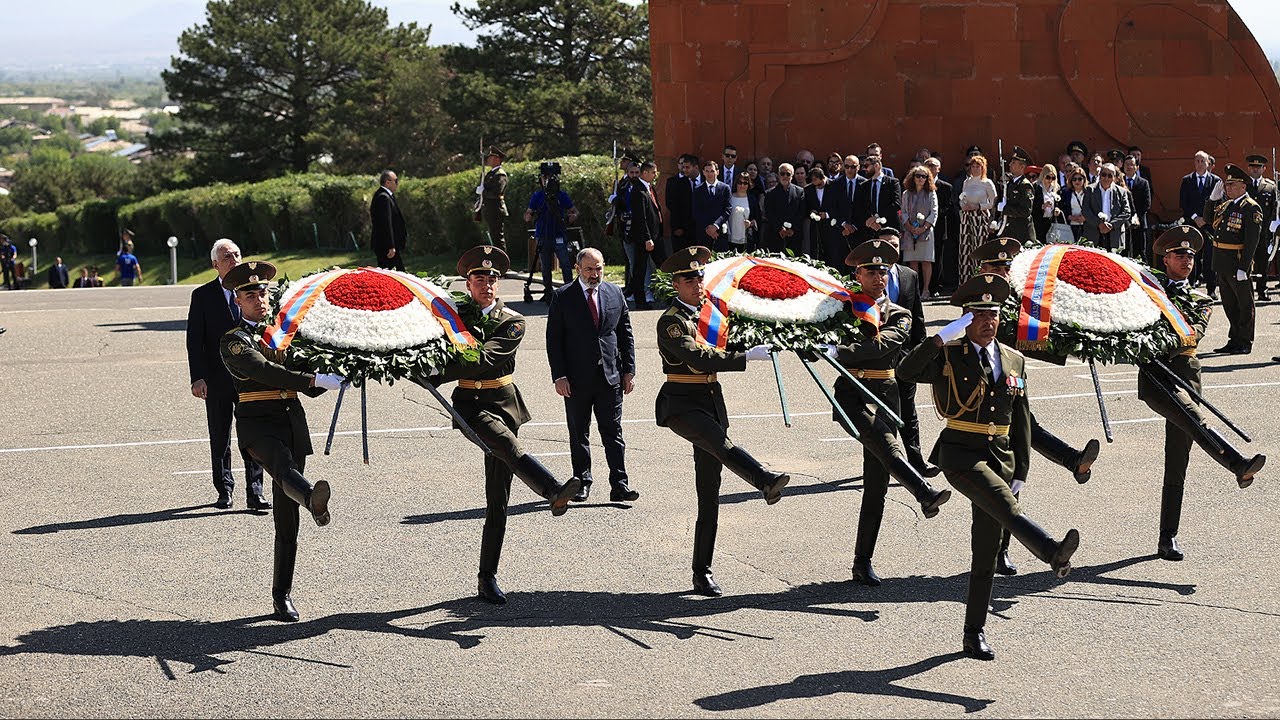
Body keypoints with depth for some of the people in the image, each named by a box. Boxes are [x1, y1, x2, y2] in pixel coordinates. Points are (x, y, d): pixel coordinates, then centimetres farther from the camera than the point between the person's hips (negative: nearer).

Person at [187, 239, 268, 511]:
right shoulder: (203, 295, 1)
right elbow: (194, 340, -2)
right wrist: (197, 378, -11)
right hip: (217, 379, -1)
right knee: (219, 438, 8)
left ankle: (255, 491, 2)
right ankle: (225, 491, 20)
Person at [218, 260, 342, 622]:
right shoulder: (234, 341, 0)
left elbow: (309, 388, 24)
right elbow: (266, 371, -19)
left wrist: (336, 377, 6)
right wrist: (315, 379, -26)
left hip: (292, 423, 6)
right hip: (257, 424, -6)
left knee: (287, 518, 4)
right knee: (283, 464, -40)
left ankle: (282, 596, 9)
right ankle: (313, 500, -73)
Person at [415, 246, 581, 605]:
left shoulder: (512, 322, 3)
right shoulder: (453, 315, 8)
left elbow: (484, 358, -12)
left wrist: (438, 373, -21)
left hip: (503, 401, 2)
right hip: (469, 402, -2)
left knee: (497, 497, 1)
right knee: (505, 441, -36)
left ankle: (487, 578, 6)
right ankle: (554, 491, -57)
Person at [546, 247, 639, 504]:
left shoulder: (615, 294, 8)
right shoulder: (563, 297, -2)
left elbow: (626, 335, 11)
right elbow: (553, 339, -2)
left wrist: (629, 371, 5)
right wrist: (559, 376, -9)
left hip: (610, 376, 2)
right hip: (577, 378, -2)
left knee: (613, 432, 1)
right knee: (579, 434, 7)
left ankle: (619, 485, 1)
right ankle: (582, 484, 15)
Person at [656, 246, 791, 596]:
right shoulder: (672, 321, -11)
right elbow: (698, 359, -27)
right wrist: (746, 357, -33)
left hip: (712, 402, 7)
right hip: (681, 403, -7)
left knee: (709, 498, 6)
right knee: (720, 443, -38)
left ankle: (702, 573, 10)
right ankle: (766, 481, -62)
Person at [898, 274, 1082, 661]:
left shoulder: (1014, 361, 11)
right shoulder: (947, 356, -2)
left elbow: (1022, 420, 15)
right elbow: (905, 372, -21)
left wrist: (1020, 472, 8)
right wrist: (942, 337, -26)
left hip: (1000, 456, 5)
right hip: (959, 454, -5)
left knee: (986, 553, 6)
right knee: (1005, 506, -34)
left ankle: (975, 634, 12)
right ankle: (1052, 553, -55)